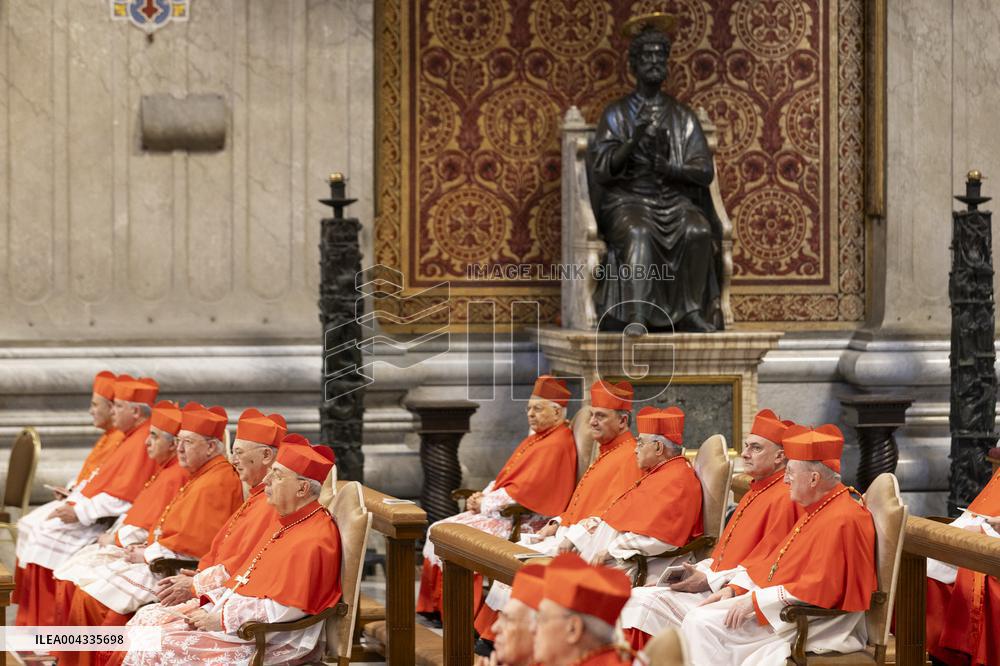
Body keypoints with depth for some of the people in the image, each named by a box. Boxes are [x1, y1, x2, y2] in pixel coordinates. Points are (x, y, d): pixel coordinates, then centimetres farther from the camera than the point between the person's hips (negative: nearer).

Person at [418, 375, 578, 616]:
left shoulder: (557, 445, -15)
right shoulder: (536, 438, 18)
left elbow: (524, 490, -21)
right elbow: (506, 478, 21)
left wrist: (485, 503, -12)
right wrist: (483, 496, 2)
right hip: (503, 513, 10)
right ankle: (435, 605, 1)